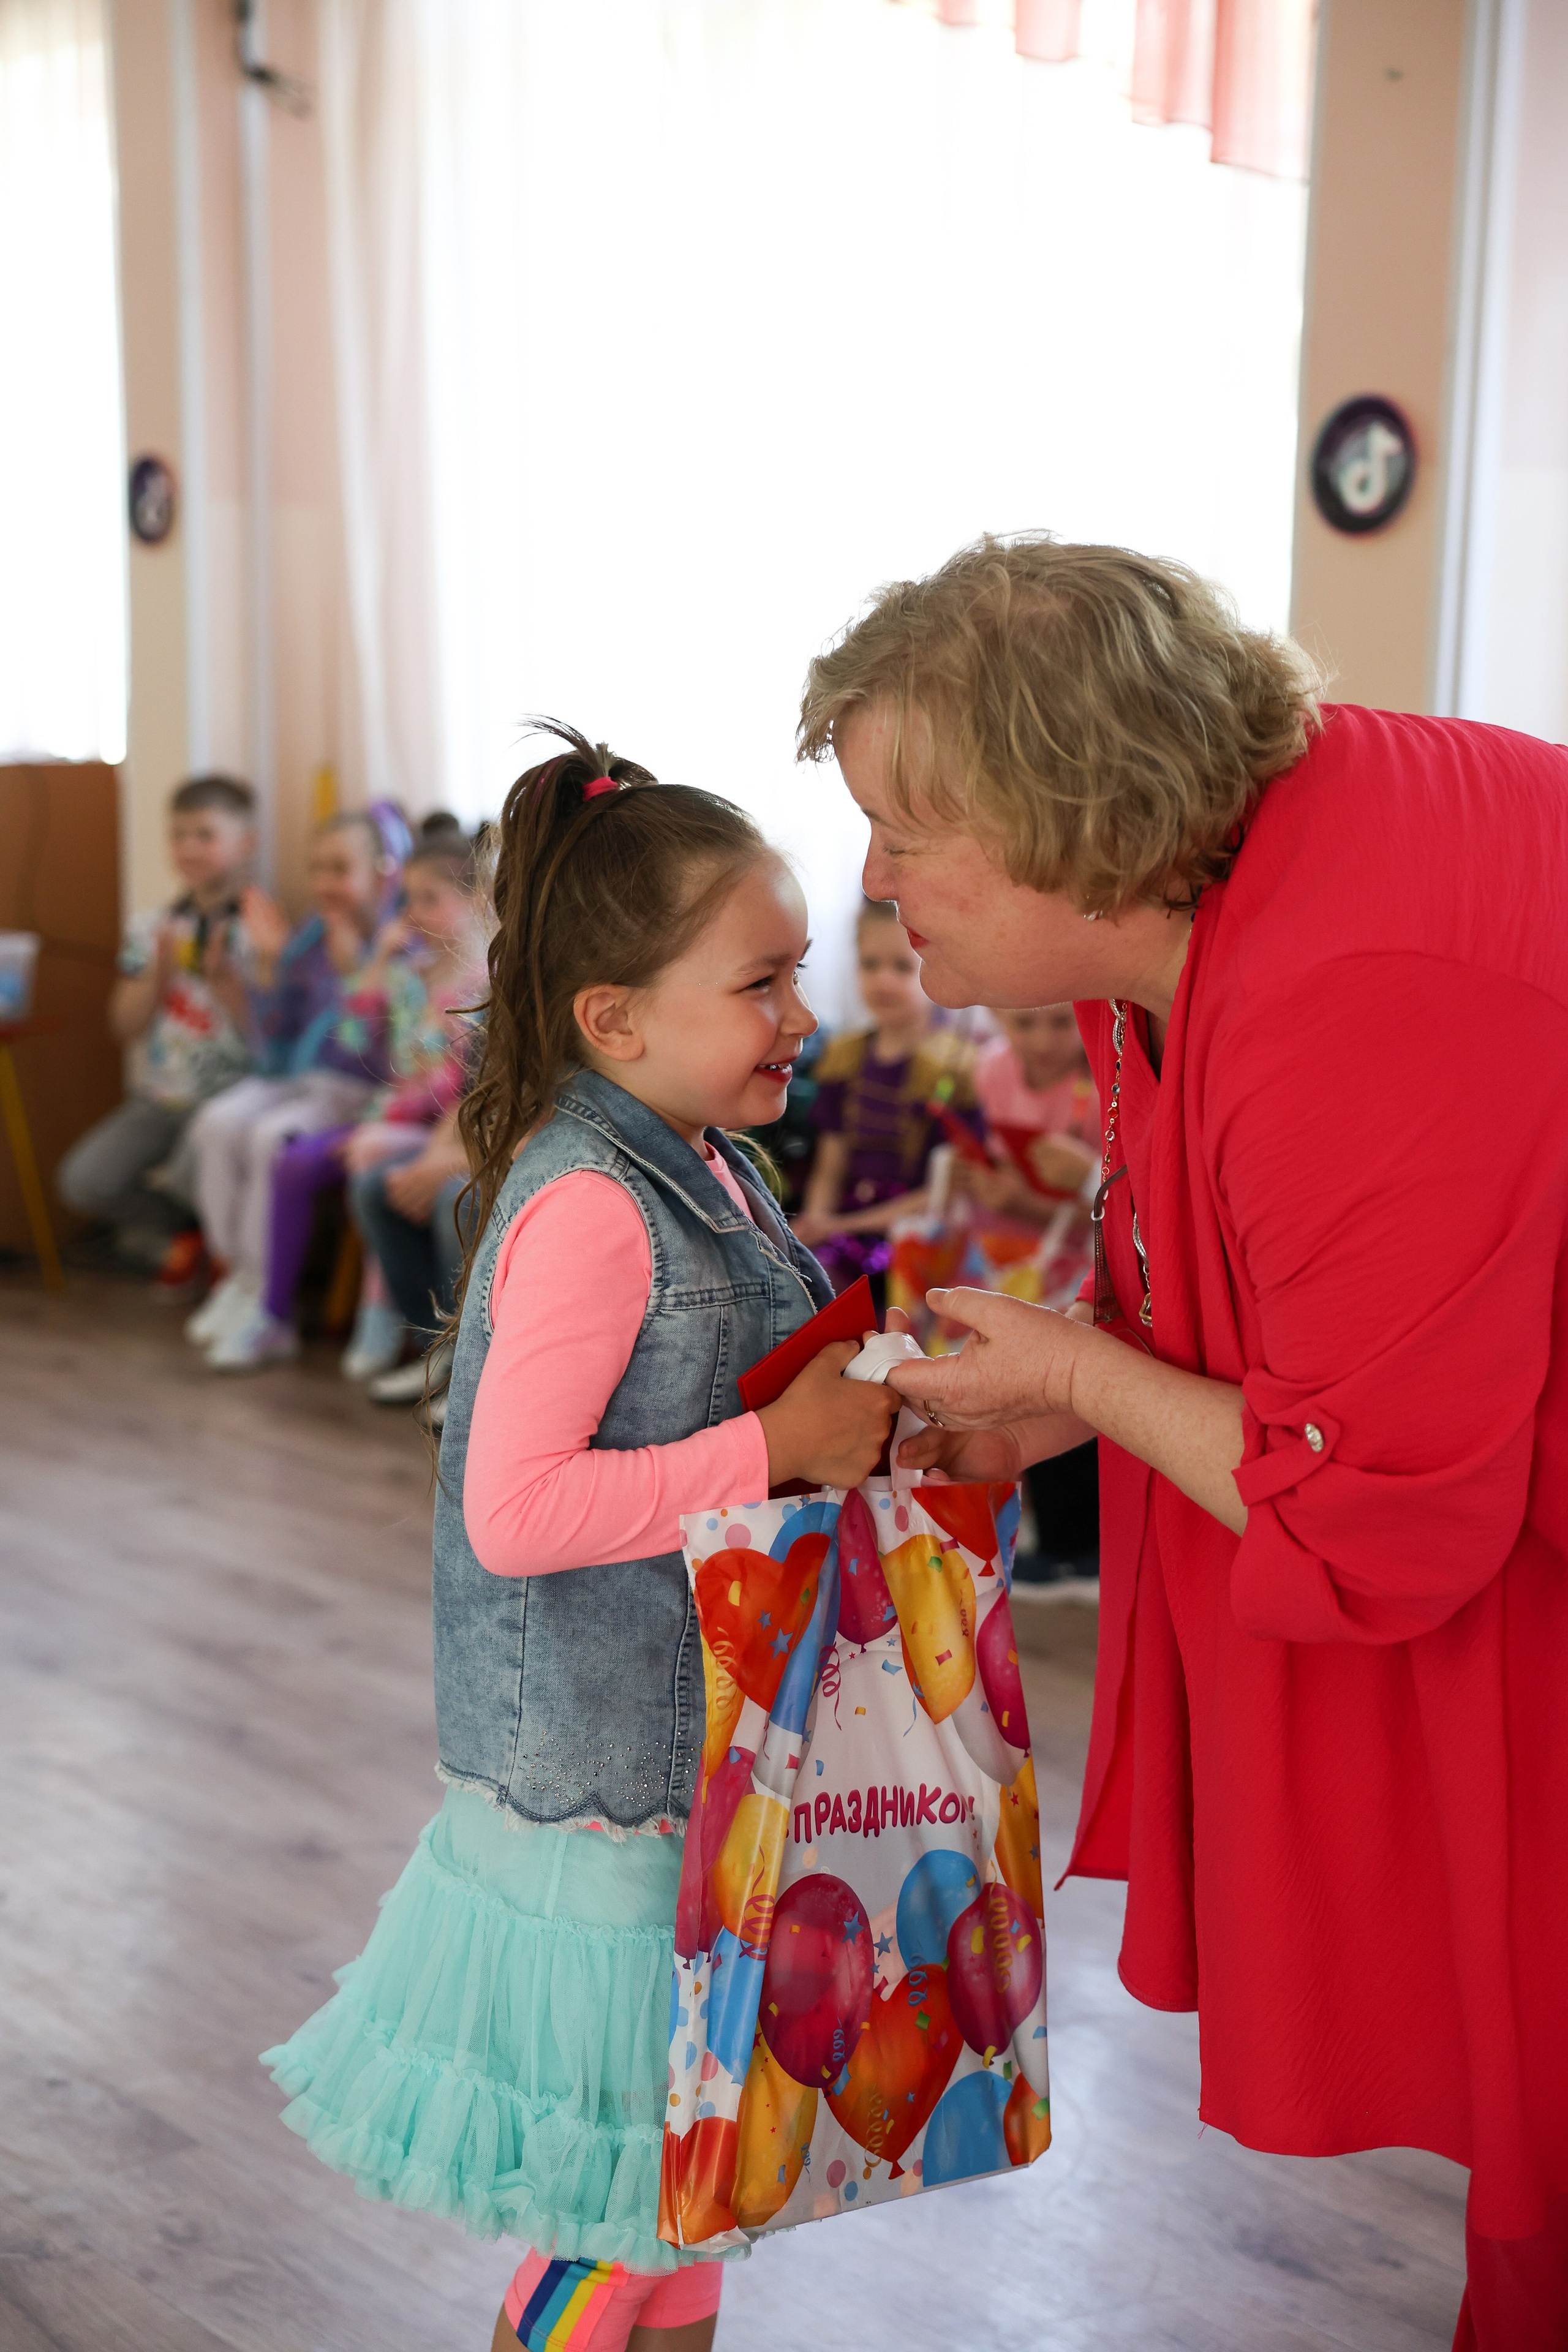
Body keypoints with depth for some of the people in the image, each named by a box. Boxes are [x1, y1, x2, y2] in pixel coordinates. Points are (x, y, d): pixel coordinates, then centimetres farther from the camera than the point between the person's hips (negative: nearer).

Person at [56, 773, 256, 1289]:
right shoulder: (150, 930, 8)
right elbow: (126, 1027, 4)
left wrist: (221, 977, -21)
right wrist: (160, 971, -11)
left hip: (226, 1103, -4)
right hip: (155, 1100, 4)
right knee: (81, 1181, -16)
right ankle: (175, 1234, 13)